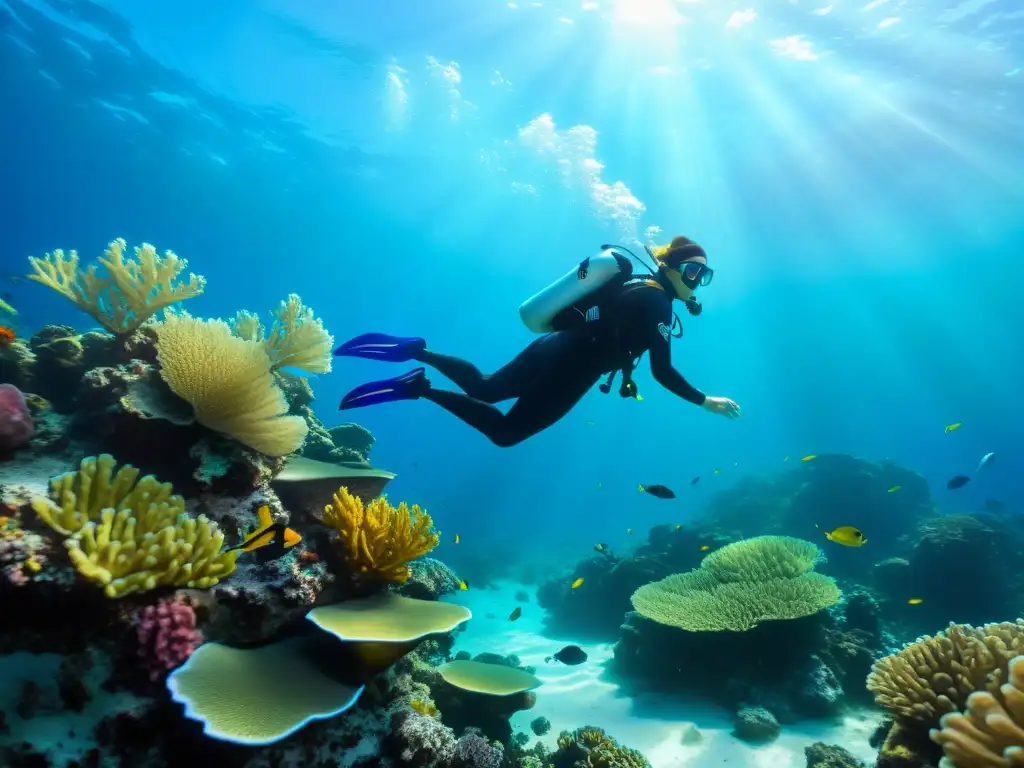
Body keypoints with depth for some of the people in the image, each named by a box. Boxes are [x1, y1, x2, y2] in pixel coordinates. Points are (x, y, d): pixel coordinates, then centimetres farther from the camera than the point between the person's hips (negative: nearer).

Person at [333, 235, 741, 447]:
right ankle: (419, 388, -15)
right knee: (504, 431, -3)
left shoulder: (636, 286, 18)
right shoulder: (657, 303, -10)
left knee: (482, 388, 22)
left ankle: (414, 350, 6)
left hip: (555, 347, 9)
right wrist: (705, 402, -8)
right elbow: (663, 372, -15)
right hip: (568, 369, -9)